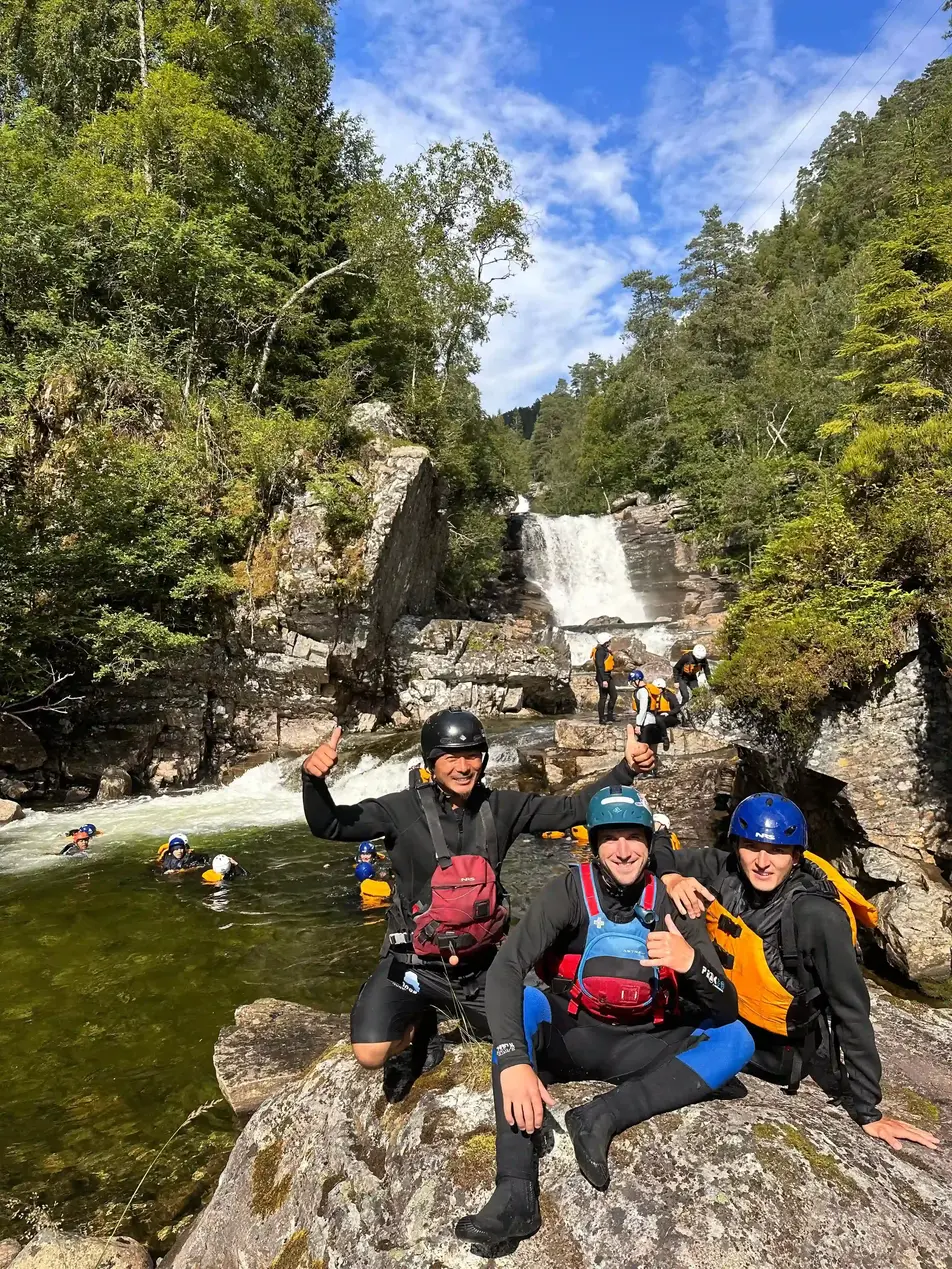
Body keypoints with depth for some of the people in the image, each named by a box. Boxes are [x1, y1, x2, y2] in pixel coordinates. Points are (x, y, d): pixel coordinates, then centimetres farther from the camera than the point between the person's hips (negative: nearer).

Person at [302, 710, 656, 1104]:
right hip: (414, 961, -3)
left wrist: (627, 769, -14)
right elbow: (329, 825, -20)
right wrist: (315, 780, -41)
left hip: (481, 962, 3)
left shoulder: (501, 806, -4)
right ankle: (418, 1029, 15)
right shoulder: (404, 809, -14)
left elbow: (573, 809, -3)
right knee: (371, 1054, -21)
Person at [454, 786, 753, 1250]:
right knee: (520, 1001, -31)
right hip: (568, 1036, -2)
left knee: (736, 1039, -18)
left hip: (637, 1050, 2)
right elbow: (505, 969, -26)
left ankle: (602, 1116, -27)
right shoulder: (569, 891, -15)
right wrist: (513, 1061, -40)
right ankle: (515, 1192, -36)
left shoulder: (671, 904, -8)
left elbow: (726, 1009, -9)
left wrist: (691, 962, -30)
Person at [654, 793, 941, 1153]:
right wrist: (673, 880, -30)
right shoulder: (724, 871, -19)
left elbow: (851, 1011, -22)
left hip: (777, 1051, -3)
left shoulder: (819, 917, -29)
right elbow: (655, 854, -8)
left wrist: (868, 1111, -18)